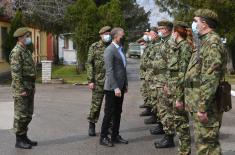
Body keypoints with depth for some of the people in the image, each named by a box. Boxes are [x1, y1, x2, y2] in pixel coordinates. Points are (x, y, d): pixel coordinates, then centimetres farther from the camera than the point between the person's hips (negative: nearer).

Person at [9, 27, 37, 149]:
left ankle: (24, 137, 22)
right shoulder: (16, 52, -14)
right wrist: (21, 90, -22)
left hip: (29, 87, 9)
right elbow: (15, 72, -20)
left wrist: (32, 87, 16)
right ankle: (19, 140, 5)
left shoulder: (27, 51, 16)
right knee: (21, 115, -3)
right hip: (21, 88, -9)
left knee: (28, 114, 13)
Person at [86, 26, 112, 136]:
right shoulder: (94, 47, 0)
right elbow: (89, 64, -2)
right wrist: (90, 80, -9)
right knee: (96, 104, 2)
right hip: (98, 81, -3)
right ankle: (92, 126, 15)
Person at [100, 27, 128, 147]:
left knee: (118, 112, 13)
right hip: (112, 88, -8)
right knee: (109, 113, -1)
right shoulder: (110, 50, -14)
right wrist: (115, 87, -22)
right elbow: (109, 71, -19)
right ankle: (103, 137, 9)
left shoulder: (120, 49, 14)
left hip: (120, 86, 8)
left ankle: (115, 136, 22)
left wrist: (125, 84, 16)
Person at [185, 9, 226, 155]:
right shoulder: (205, 42, 18)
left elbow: (210, 79, -23)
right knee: (202, 142, 16)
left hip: (205, 105, -10)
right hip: (199, 103, 10)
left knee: (207, 143, -5)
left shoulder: (212, 42, -15)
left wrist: (203, 107, -24)